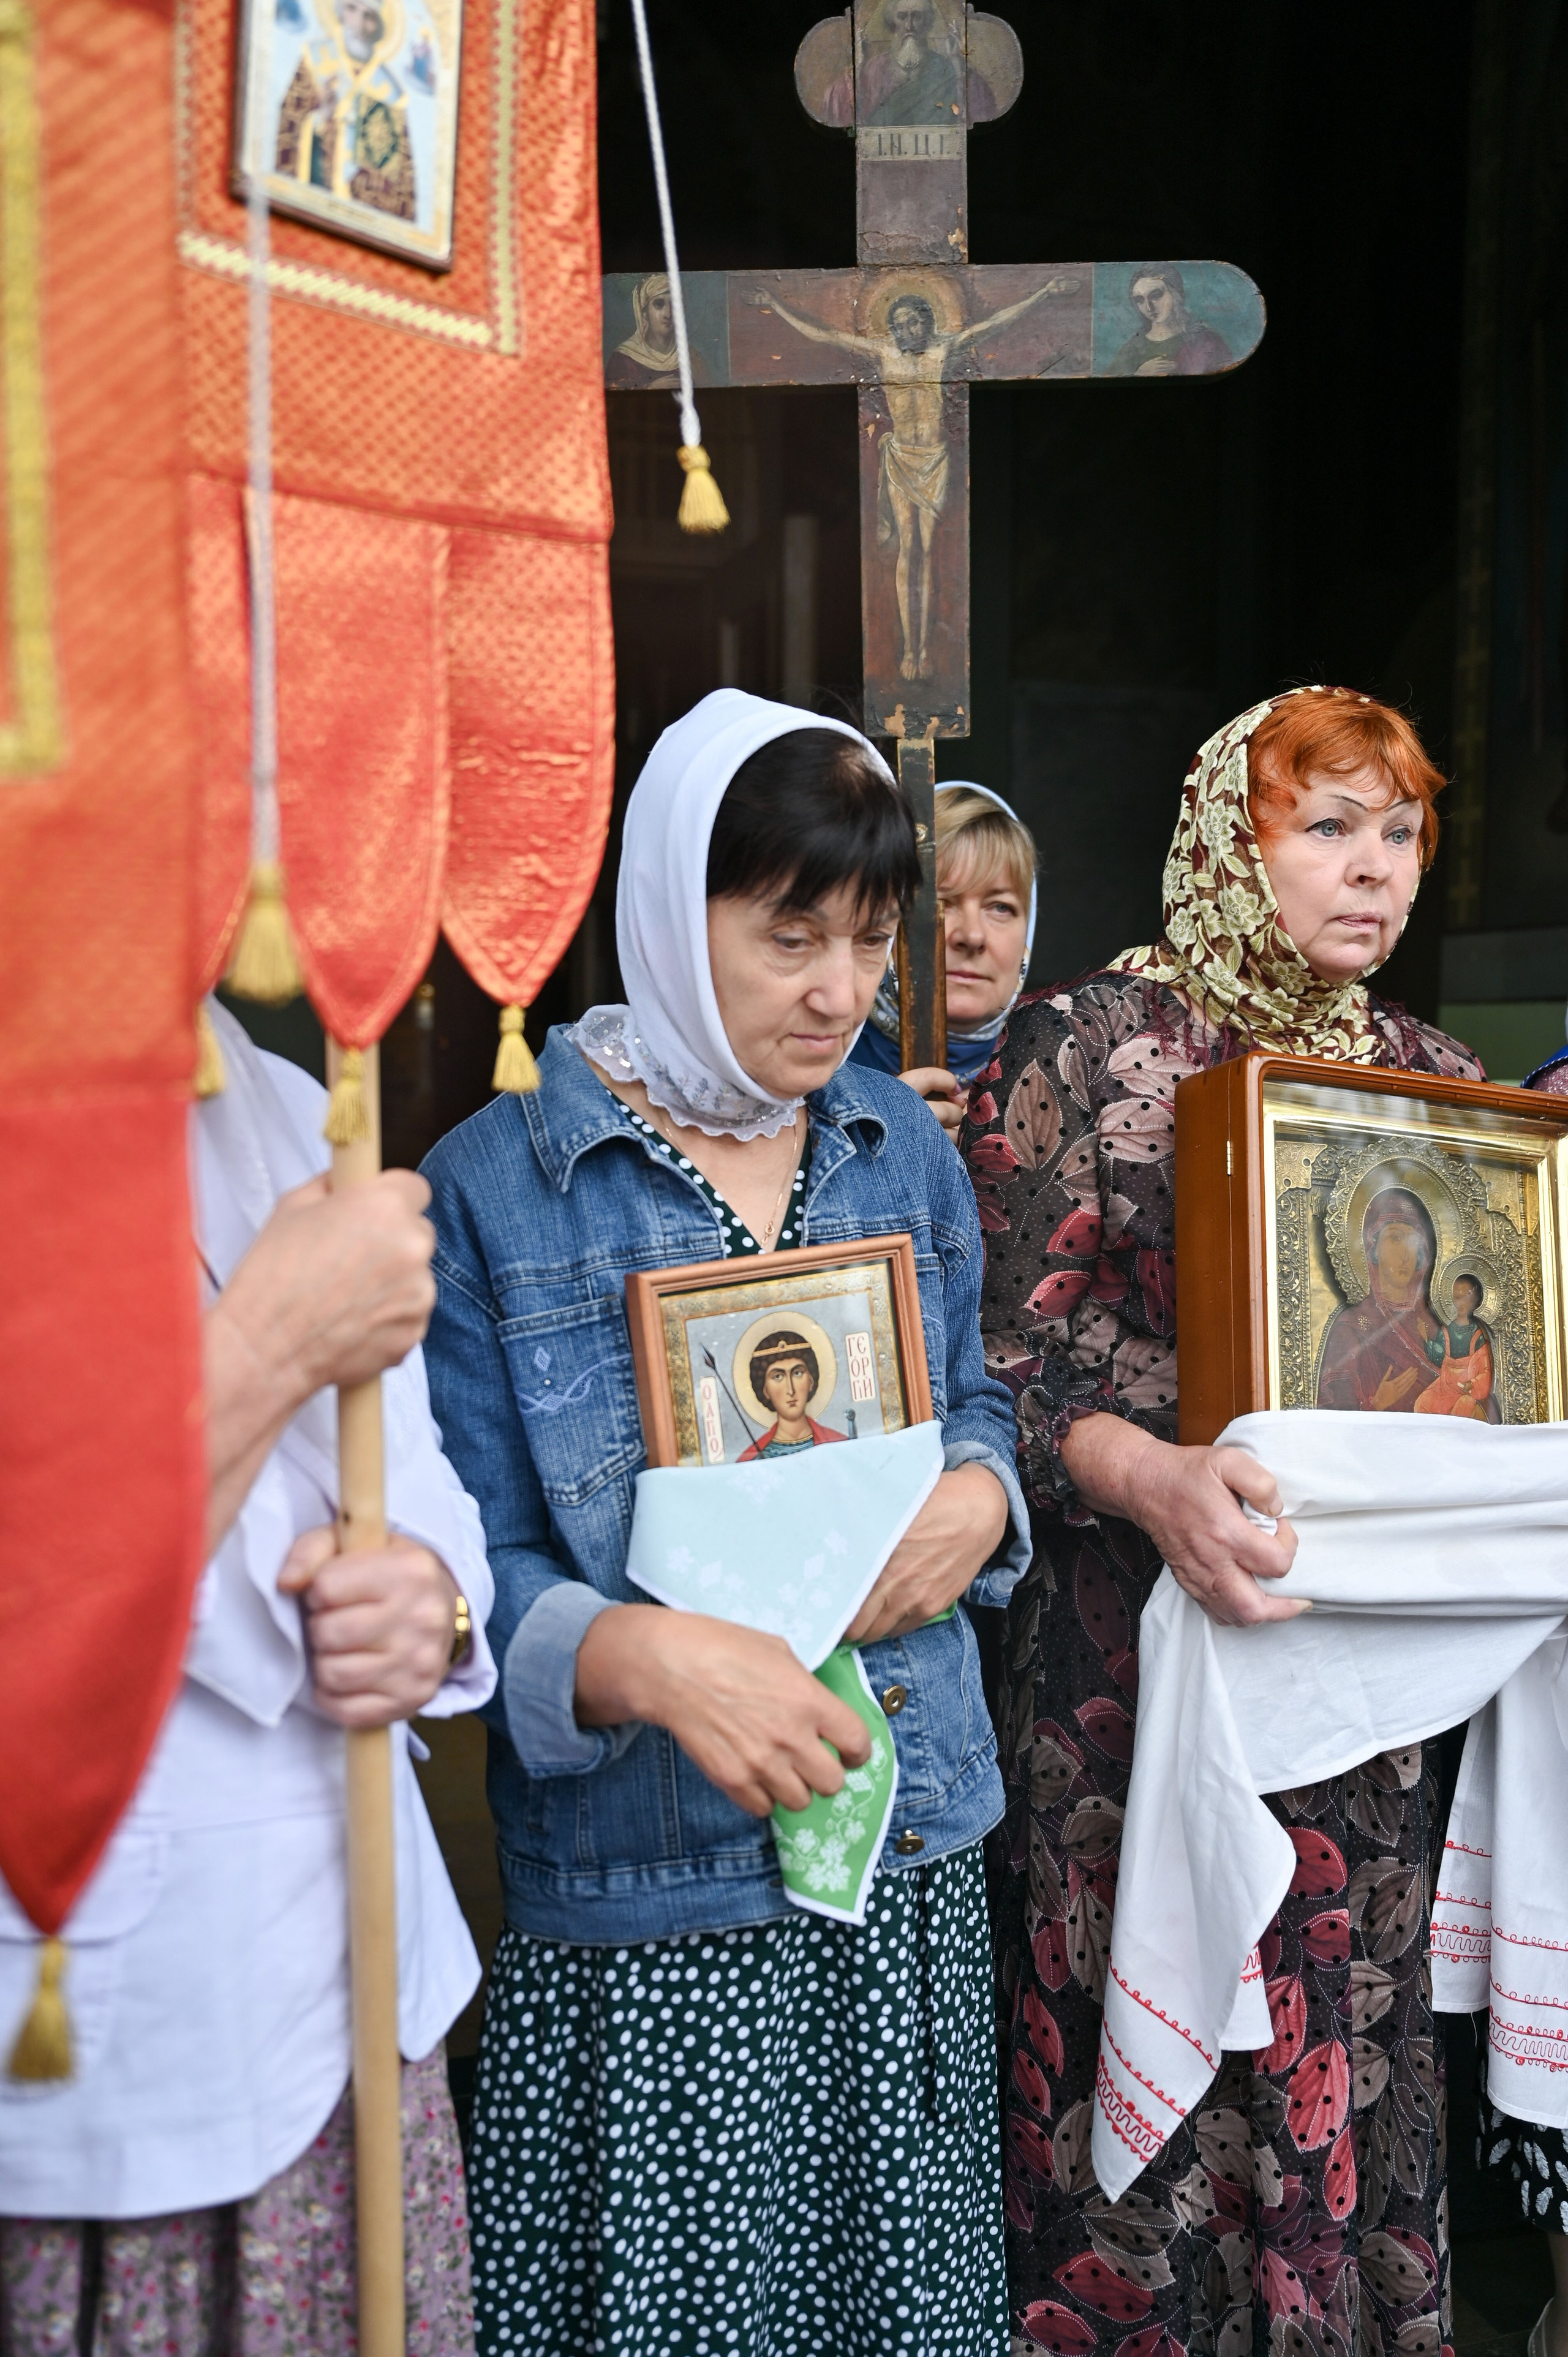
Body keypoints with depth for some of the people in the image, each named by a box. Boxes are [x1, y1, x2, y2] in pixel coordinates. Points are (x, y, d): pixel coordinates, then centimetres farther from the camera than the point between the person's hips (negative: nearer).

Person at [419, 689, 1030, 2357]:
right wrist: (653, 1660, -29)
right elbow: (454, 1569, -11)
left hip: (913, 1859, 5)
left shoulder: (905, 1152, 7)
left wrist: (978, 1497, -5)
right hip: (644, 1917, -4)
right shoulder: (493, 1191, -10)